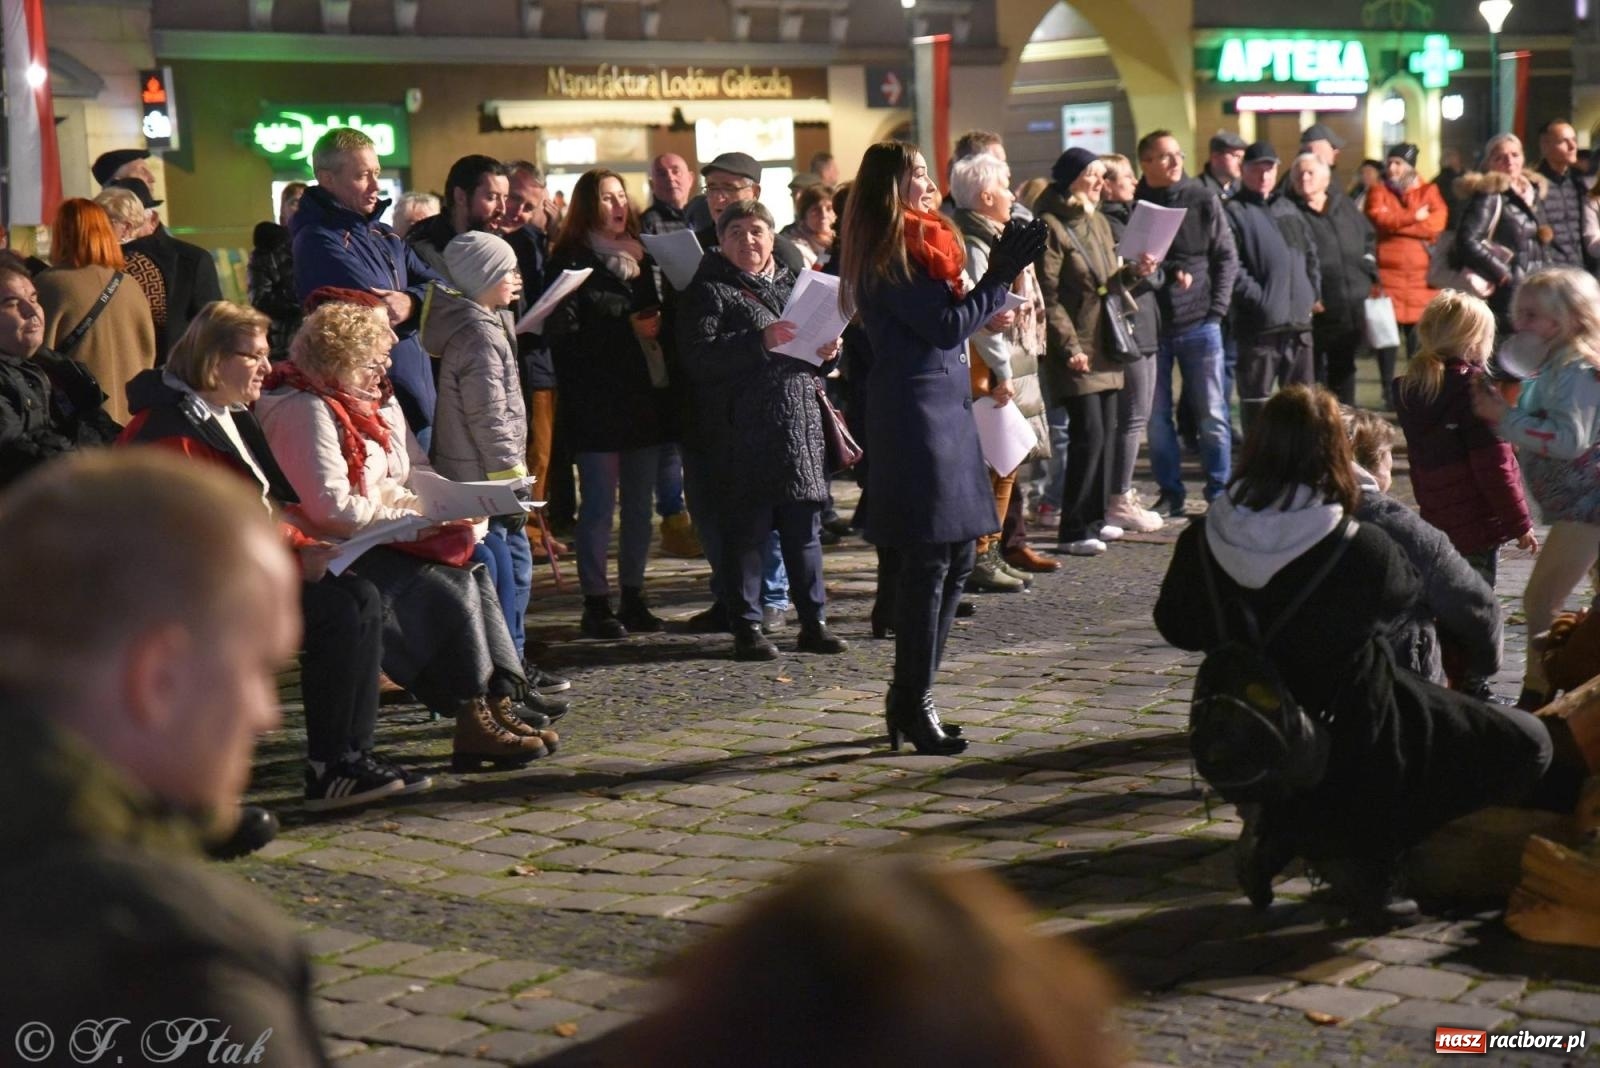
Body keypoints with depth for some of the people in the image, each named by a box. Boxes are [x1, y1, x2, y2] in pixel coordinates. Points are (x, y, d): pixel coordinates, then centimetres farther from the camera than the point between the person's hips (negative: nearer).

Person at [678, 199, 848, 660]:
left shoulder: (792, 284, 19)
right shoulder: (710, 291, 0)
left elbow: (816, 358, 26)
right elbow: (699, 357, -14)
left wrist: (827, 354, 3)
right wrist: (760, 341, -21)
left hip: (800, 425, 5)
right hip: (743, 429, -5)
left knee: (804, 526, 8)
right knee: (747, 528, -2)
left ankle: (814, 622, 15)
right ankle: (746, 627, 5)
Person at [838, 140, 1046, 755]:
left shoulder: (922, 244, 18)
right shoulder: (889, 254, -12)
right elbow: (946, 325, -15)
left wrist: (999, 274, 9)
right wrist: (1001, 276, -9)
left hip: (945, 407, 10)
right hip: (915, 410, -10)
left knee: (956, 556, 12)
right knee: (928, 562, -6)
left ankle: (910, 697, 20)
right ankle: (912, 704, 2)